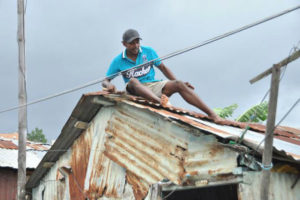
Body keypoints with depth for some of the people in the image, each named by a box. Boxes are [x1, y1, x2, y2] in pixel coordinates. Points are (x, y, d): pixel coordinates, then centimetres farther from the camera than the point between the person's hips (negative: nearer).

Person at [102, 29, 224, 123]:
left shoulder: (148, 52, 9)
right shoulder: (118, 61, 3)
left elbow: (162, 68, 16)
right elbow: (105, 81, 4)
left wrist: (177, 82, 5)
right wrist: (109, 86, -21)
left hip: (154, 86, 2)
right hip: (136, 90, -2)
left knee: (179, 85, -22)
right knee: (133, 81, -36)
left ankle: (212, 115, -29)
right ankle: (160, 102, -64)